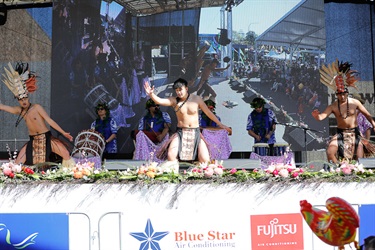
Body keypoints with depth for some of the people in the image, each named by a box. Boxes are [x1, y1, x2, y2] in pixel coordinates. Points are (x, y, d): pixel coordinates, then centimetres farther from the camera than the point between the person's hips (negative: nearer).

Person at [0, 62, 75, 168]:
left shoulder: (36, 107, -8)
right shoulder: (19, 110, 5)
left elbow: (49, 121, -10)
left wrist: (63, 133, -13)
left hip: (46, 138, -5)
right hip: (33, 141, 5)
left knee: (66, 153, -21)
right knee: (17, 163, 0)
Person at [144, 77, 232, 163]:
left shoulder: (196, 99, 0)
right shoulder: (174, 101, -2)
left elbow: (208, 113, 8)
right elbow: (159, 101, -15)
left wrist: (220, 124, 12)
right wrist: (151, 94, -34)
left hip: (195, 133, 0)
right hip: (180, 133, 0)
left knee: (205, 160, -12)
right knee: (171, 155, -23)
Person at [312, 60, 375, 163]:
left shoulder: (355, 103, -5)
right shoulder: (333, 106, -7)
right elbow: (321, 117, -18)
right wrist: (316, 115, -41)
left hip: (354, 133, 0)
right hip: (340, 134, 0)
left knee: (359, 159, -7)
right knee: (330, 152, -20)